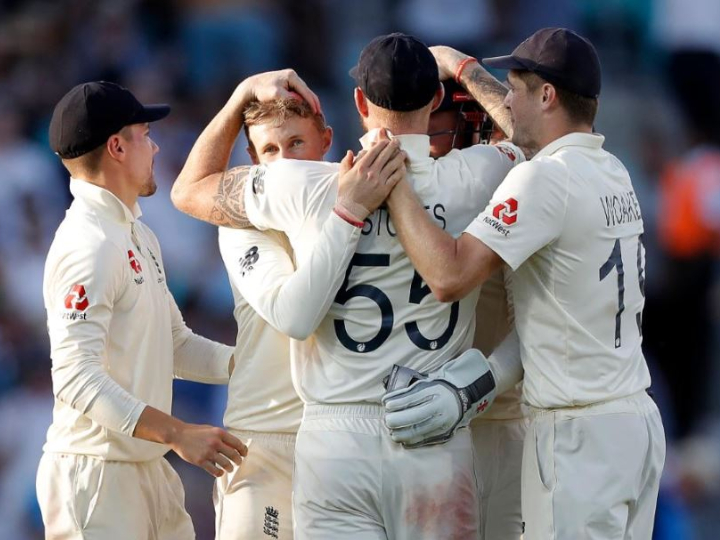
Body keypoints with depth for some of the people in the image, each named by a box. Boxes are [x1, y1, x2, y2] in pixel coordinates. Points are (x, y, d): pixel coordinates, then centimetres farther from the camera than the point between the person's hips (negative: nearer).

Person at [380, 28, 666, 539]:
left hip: (578, 434, -9)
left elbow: (449, 276, -25)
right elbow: (525, 128, 31)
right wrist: (463, 67, 41)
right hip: (638, 417, 9)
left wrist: (391, 180, -17)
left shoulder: (545, 177, -17)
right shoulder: (614, 172, 10)